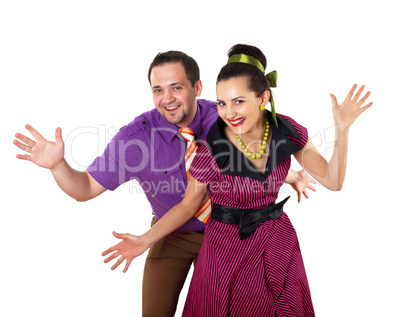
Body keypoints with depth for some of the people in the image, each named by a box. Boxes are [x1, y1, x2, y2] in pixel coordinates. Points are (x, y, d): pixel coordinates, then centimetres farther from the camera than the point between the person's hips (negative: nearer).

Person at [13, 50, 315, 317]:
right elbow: (86, 188, -17)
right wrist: (57, 164, -35)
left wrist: (287, 175, -13)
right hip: (171, 235, -1)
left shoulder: (221, 118, -19)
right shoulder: (135, 137, -24)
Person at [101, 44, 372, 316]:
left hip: (279, 241, 4)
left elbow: (333, 181, -9)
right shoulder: (211, 149, -21)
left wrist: (342, 129, -21)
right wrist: (146, 240, -17)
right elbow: (189, 204, -7)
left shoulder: (287, 130, -13)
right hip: (229, 250, -3)